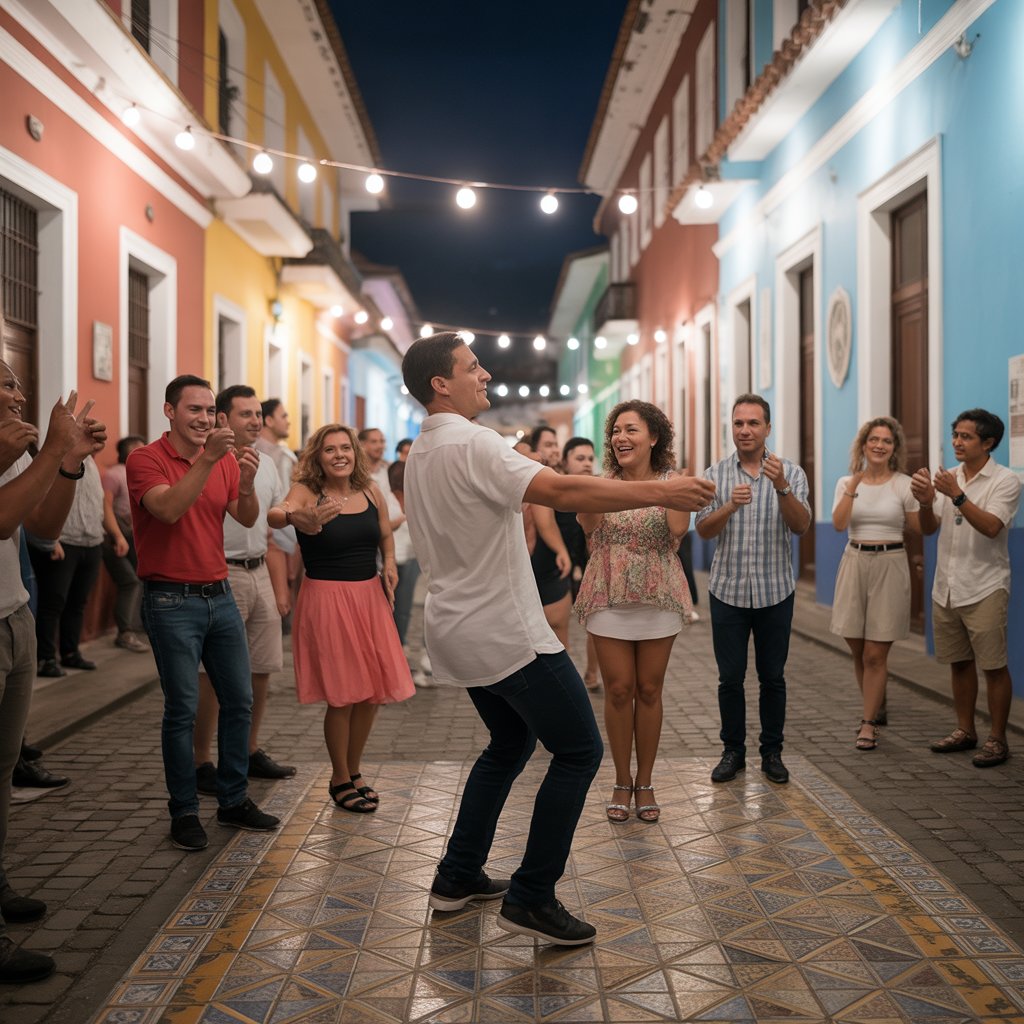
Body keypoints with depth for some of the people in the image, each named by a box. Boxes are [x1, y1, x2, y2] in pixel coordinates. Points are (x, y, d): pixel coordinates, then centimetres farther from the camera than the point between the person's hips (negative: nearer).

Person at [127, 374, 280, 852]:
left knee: (239, 700, 9)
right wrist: (207, 459, -30)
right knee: (183, 709, -3)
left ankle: (234, 801, 22)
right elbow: (169, 508, -25)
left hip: (219, 594, 6)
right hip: (171, 600, -6)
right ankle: (184, 812, 10)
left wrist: (247, 483, -19)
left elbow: (247, 519, 0)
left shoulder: (224, 459, 9)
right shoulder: (145, 459, -7)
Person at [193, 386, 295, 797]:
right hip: (222, 574, -7)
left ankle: (250, 752, 28)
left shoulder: (266, 466, 13)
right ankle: (201, 764, 9)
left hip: (259, 573, 7)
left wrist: (280, 586, 15)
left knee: (261, 670, 13)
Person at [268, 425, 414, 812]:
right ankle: (340, 781, 20)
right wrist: (296, 517, -56)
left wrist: (389, 563, 2)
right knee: (343, 695, 0)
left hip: (370, 596, 5)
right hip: (326, 598, -5)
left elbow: (386, 536, 21)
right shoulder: (307, 494, -11)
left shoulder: (371, 492, 3)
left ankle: (353, 771, 31)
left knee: (374, 692, 10)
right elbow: (275, 514, -34)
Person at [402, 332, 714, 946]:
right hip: (506, 631, -10)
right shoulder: (470, 443, -18)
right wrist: (659, 493, -26)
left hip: (458, 630, 10)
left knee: (510, 744, 24)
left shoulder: (420, 453, 13)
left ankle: (458, 876, 27)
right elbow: (564, 491, -28)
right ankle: (531, 898, 1)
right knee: (579, 750, -2)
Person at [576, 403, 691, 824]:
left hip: (658, 599, 0)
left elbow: (679, 528, -18)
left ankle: (644, 782, 21)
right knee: (618, 690, 3)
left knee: (649, 690, 7)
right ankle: (622, 781, 18)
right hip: (609, 599, 0)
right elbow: (587, 524, -16)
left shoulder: (670, 481, -1)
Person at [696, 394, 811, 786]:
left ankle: (772, 753, 20)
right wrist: (730, 506, -23)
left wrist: (781, 486, -29)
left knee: (773, 677, 7)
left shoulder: (791, 472, 0)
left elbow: (801, 525, -13)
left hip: (774, 592, 0)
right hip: (728, 591, 1)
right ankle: (733, 751, 18)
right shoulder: (715, 475, 2)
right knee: (730, 677, 4)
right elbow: (703, 530, -4)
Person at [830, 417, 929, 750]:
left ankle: (869, 724, 6)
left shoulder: (904, 485, 0)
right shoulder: (847, 482, 5)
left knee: (875, 654, -3)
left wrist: (928, 501, -4)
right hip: (855, 563, 3)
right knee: (858, 651, 10)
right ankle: (877, 707, 31)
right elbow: (838, 524, -10)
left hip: (890, 565, -3)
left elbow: (919, 528, 4)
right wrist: (853, 486, -13)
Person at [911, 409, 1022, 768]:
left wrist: (957, 496, -30)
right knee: (959, 663, 14)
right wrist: (925, 501, -17)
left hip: (984, 589, -6)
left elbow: (991, 527, -22)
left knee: (993, 666, -1)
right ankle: (965, 731, 25)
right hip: (946, 587, 6)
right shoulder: (949, 478, 9)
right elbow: (929, 527, 3)